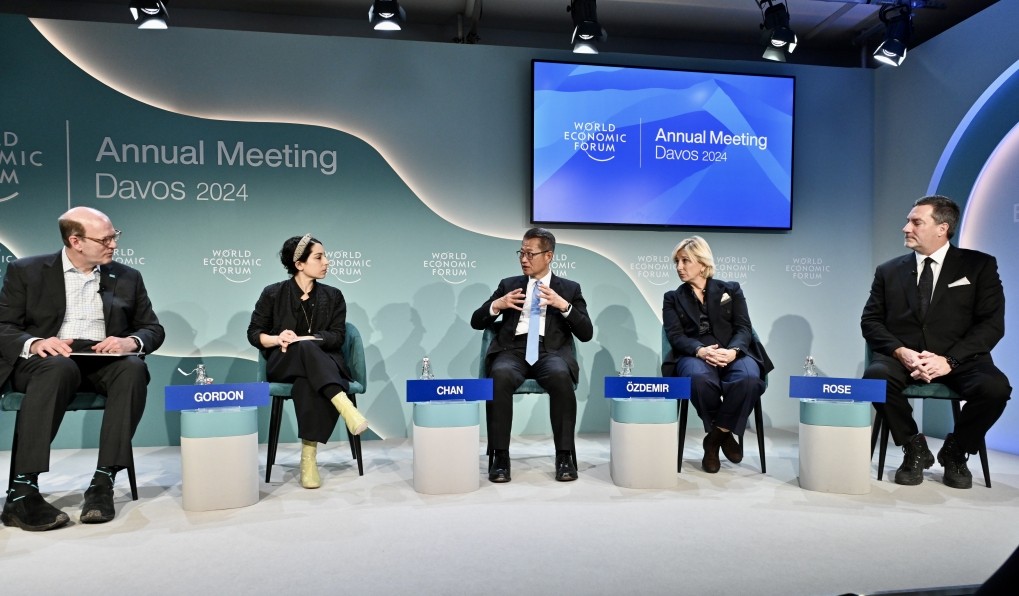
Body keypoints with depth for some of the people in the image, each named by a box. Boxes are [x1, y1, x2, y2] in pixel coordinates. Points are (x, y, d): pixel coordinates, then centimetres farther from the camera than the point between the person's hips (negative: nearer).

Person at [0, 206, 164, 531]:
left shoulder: (127, 278, 13)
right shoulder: (26, 271, 7)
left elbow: (153, 329, 11)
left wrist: (131, 342, -13)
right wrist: (35, 343, -20)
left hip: (103, 362, 2)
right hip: (46, 360, -2)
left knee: (133, 368, -33)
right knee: (59, 367, -38)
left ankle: (103, 483, -34)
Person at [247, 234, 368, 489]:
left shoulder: (333, 296, 8)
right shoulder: (273, 294, 5)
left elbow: (337, 337, -2)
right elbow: (254, 333, 6)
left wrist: (300, 339, -17)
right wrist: (277, 339, -16)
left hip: (322, 364, 1)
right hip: (283, 363, -1)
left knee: (307, 385, -37)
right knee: (306, 349, -37)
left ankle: (309, 457, -36)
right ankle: (346, 408, -53)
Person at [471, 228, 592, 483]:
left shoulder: (569, 288, 16)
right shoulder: (509, 284, 20)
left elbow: (586, 333, 5)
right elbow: (476, 322, 16)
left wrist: (563, 305, -10)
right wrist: (497, 305, -4)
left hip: (550, 351, -1)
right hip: (513, 349, 1)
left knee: (561, 376, -36)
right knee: (500, 376, -34)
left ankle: (564, 456, -24)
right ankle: (500, 457, -25)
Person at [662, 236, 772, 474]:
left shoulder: (731, 289, 18)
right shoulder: (673, 298, 17)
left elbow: (743, 329, 6)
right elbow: (676, 336, 2)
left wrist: (732, 351, -18)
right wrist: (701, 351, -21)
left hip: (732, 353, 1)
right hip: (693, 356, 0)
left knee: (748, 379, -36)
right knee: (700, 379, -38)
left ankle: (716, 436, -13)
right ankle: (724, 434, -9)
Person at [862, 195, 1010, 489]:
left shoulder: (979, 265, 8)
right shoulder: (888, 271, 13)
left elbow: (992, 323, -1)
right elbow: (871, 321, 7)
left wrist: (949, 359, -17)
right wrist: (901, 352, -14)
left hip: (958, 360, 0)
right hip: (902, 358, 1)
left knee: (995, 387, -32)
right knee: (875, 376, -33)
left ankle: (955, 451, 0)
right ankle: (914, 448, -5)